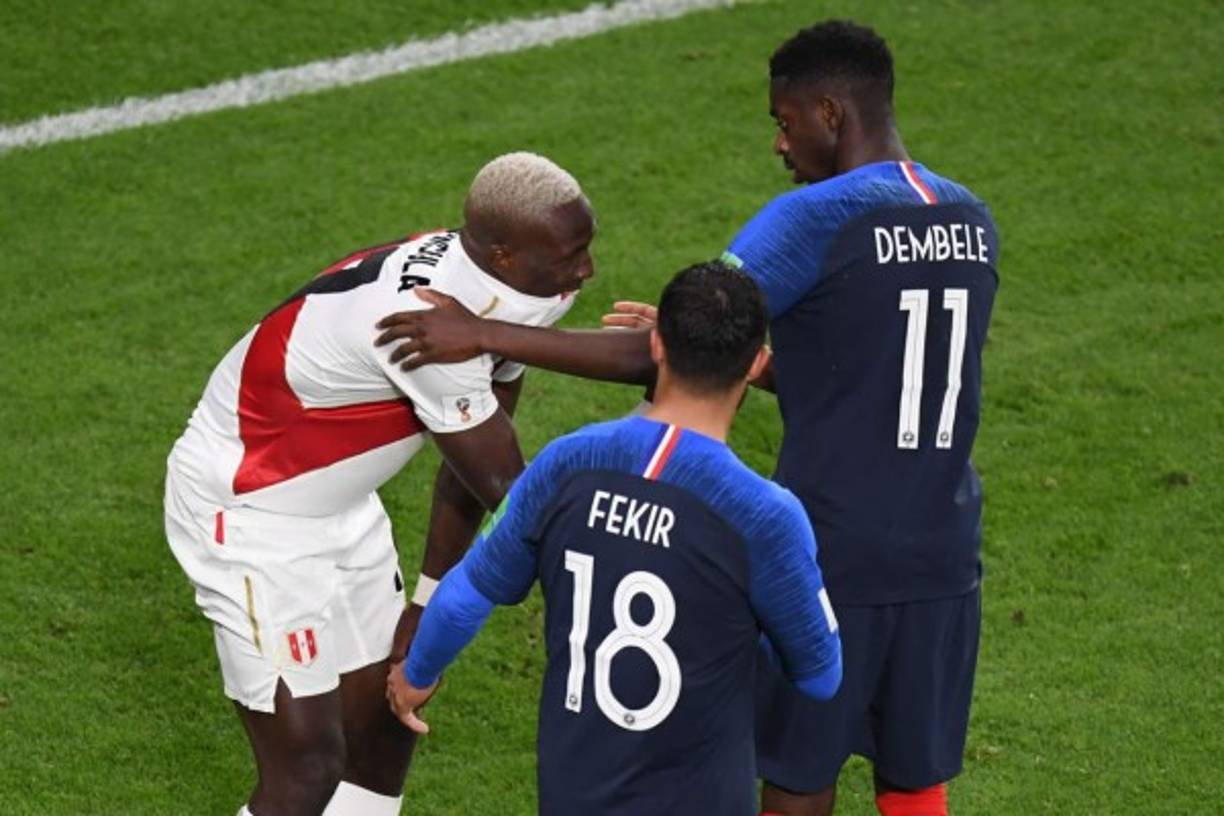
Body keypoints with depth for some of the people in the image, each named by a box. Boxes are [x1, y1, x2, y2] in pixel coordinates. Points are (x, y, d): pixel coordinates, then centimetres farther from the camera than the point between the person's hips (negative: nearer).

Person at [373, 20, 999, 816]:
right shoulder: (974, 223, 7)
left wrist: (483, 336, -9)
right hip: (944, 562, 6)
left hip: (832, 563, -6)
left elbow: (654, 359, -15)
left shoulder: (818, 220, -14)